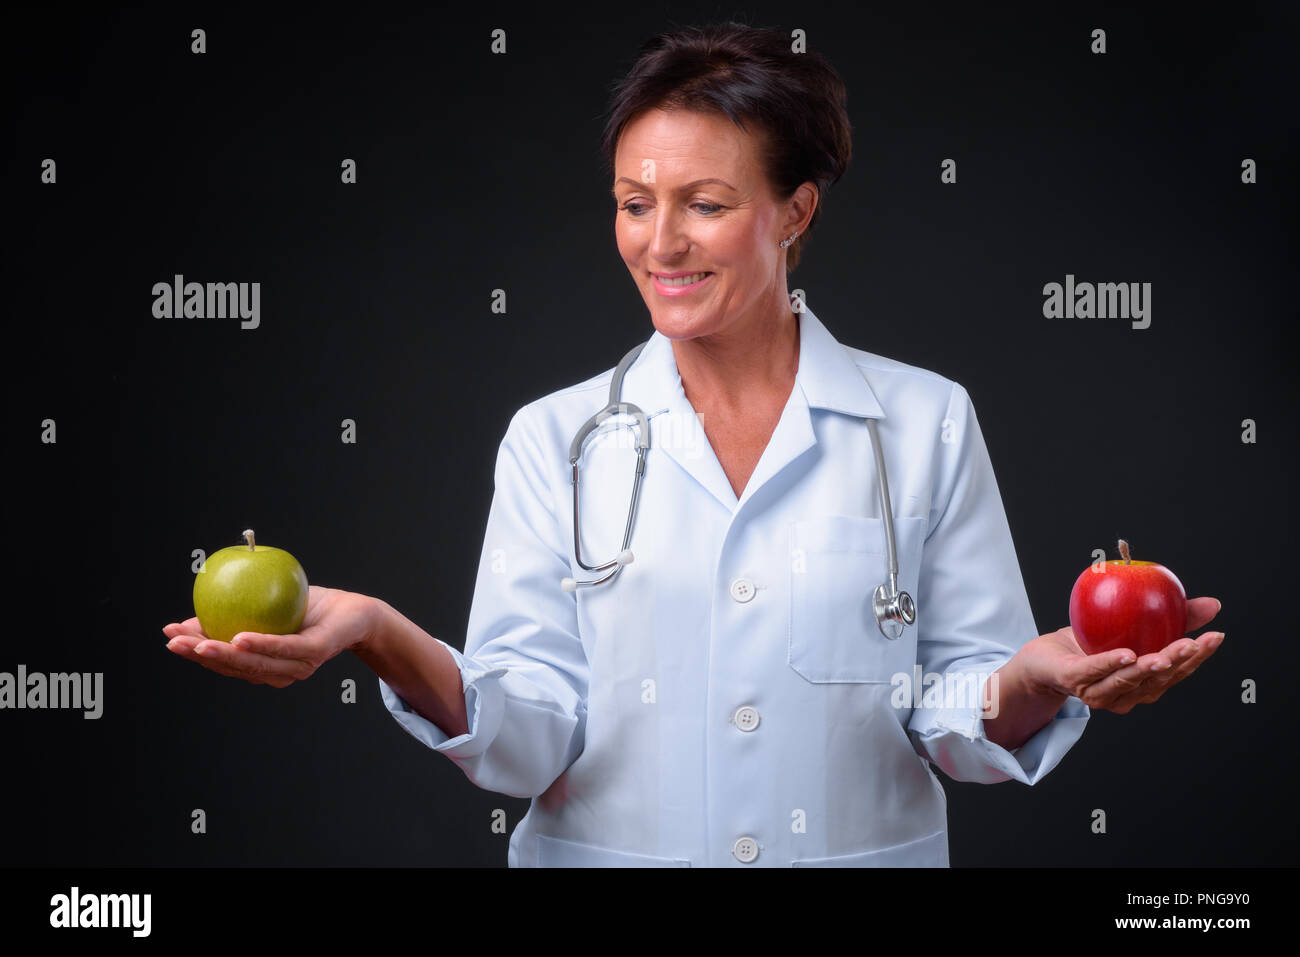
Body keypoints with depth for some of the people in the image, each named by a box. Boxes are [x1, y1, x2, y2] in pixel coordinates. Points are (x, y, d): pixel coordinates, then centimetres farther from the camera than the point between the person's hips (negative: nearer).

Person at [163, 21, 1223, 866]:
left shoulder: (926, 423, -1)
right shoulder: (556, 438, 1)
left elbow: (959, 718, -3)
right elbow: (532, 734, -8)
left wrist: (1034, 682, -24)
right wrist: (388, 640, -25)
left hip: (865, 848, 0)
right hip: (609, 853, 1)